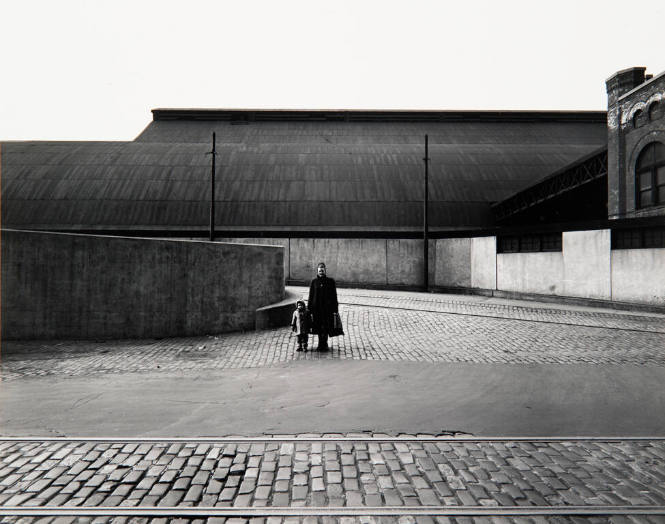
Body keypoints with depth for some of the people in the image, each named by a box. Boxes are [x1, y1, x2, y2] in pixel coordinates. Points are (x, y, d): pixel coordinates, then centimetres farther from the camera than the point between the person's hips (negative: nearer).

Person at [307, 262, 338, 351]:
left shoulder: (330, 281, 1)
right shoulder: (314, 282, 5)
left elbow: (334, 296, 1)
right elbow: (311, 296, 6)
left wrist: (335, 309, -3)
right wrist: (309, 308, 2)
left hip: (327, 308, -2)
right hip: (317, 308, 2)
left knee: (326, 327, -3)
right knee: (319, 327, 7)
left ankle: (323, 344, 7)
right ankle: (323, 344, 20)